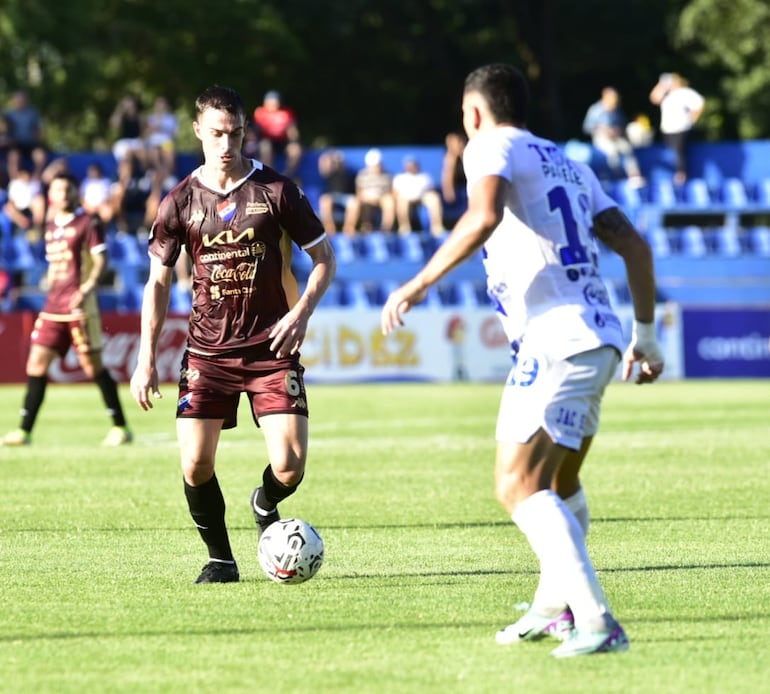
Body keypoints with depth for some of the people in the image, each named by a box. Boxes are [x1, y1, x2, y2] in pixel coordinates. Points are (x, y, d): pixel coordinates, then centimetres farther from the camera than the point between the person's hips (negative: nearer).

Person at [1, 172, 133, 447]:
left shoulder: (87, 223, -4)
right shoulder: (51, 226, 16)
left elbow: (100, 259, -11)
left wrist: (87, 288, -23)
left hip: (79, 306, -7)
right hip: (52, 307, 7)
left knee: (93, 367, -5)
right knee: (36, 364, 1)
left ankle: (121, 427, 4)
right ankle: (24, 430, 4)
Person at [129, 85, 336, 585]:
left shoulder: (276, 190, -1)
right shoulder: (180, 202, 2)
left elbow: (324, 257, 5)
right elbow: (159, 282, 8)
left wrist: (301, 311, -12)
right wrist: (146, 360, 2)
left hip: (271, 348, -1)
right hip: (208, 351, 1)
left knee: (290, 465, -12)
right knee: (195, 463, -11)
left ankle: (266, 505, 25)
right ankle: (221, 559, 11)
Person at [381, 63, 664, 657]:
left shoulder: (493, 147, 0)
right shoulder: (568, 164, 24)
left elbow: (482, 217, -21)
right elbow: (634, 246, 21)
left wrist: (418, 285, -17)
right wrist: (646, 336, 28)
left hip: (557, 340, -9)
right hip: (599, 339, 9)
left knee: (519, 485, -15)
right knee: (560, 482, 26)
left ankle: (595, 620, -27)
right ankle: (555, 606, 34)